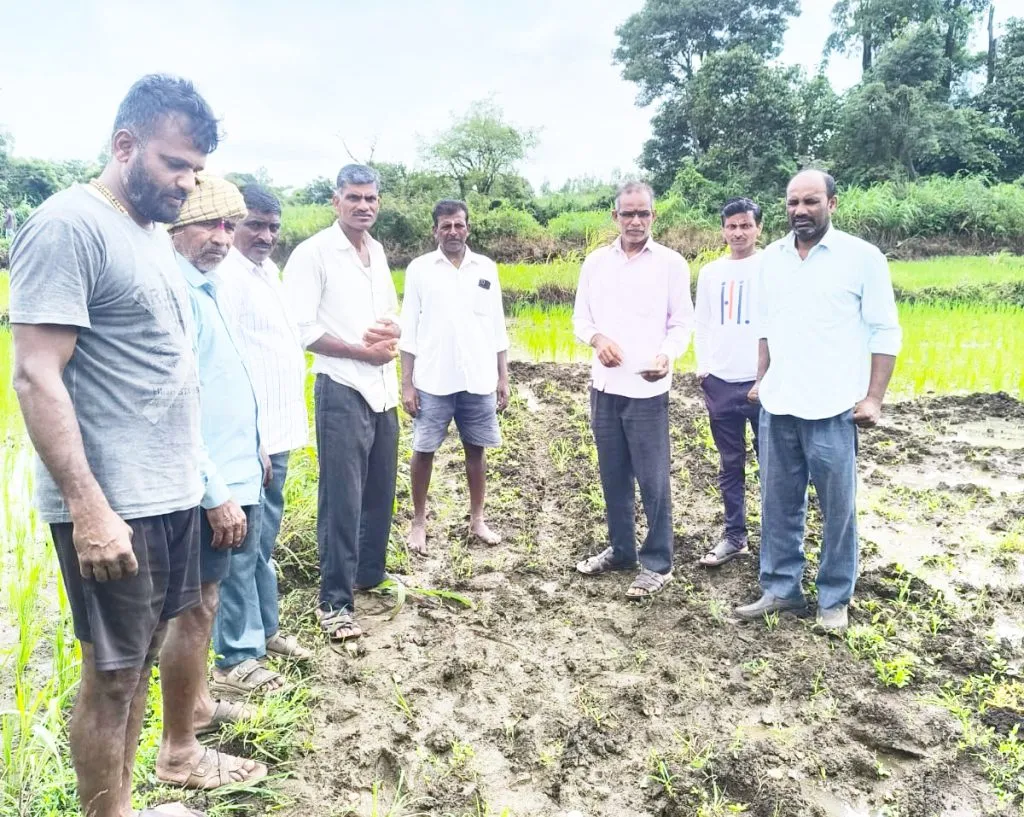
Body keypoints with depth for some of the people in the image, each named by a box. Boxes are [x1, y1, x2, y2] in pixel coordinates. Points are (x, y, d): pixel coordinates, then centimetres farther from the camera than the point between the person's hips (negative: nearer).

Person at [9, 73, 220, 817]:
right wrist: (89, 508, -22)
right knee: (111, 676, 6)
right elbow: (36, 378, -18)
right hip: (114, 506, -8)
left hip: (171, 495, 8)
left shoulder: (154, 233, 13)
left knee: (140, 662, 18)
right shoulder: (68, 225, -13)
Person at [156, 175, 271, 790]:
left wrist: (248, 460, 18)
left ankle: (197, 703, 37)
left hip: (230, 475, 10)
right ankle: (179, 753, 13)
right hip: (209, 485, -10)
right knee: (196, 608, 0)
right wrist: (216, 492, -23)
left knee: (207, 600, 20)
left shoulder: (206, 289, 12)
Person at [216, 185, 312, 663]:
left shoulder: (268, 270, 15)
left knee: (264, 540, 18)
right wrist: (248, 439, -23)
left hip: (276, 431, 10)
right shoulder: (228, 275, -14)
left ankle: (265, 628, 31)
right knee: (243, 545, -1)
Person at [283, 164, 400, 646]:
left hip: (382, 389, 7)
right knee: (342, 499, -5)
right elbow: (301, 329, -15)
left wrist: (390, 330, -3)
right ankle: (335, 601, 4)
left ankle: (371, 574, 31)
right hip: (342, 391, -7)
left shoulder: (377, 252, 13)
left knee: (381, 491, 15)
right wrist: (363, 351, -13)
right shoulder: (314, 253, -8)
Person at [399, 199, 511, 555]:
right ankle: (419, 522, 20)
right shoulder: (420, 268, -1)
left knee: (475, 450, 11)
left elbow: (497, 328, 9)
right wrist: (406, 383, -5)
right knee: (423, 451, 5)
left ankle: (477, 519, 25)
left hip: (479, 381, 2)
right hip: (433, 381, -2)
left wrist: (503, 377, 5)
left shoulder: (486, 268, 5)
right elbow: (409, 330, -1)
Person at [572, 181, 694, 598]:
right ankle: (620, 549, 30)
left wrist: (667, 355, -21)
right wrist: (596, 338, -12)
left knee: (653, 480, 0)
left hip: (647, 389, -4)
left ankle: (657, 564, 12)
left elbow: (682, 324, -1)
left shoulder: (671, 263, -2)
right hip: (604, 386, 4)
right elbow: (580, 318, 10)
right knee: (613, 475, 14)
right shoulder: (595, 262, 7)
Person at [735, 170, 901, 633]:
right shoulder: (771, 259, 7)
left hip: (832, 408, -4)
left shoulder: (862, 257, -6)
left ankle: (835, 599, 22)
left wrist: (874, 398, -10)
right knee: (778, 503, 11)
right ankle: (780, 588, 25)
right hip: (777, 406, 4)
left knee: (837, 507, 7)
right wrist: (762, 380, 13)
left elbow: (885, 333, -4)